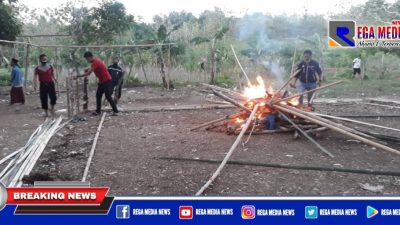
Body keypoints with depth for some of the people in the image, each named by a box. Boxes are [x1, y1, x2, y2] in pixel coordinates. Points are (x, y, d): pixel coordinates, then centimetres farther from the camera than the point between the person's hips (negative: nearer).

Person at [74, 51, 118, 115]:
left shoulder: (95, 62, -22)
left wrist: (77, 76, -19)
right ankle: (98, 111, 14)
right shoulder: (96, 60, 7)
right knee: (98, 95, 9)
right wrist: (88, 69, 6)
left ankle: (115, 111, -5)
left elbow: (88, 73, -26)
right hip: (102, 81, 10)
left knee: (108, 96, -10)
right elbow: (93, 68, 28)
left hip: (107, 81, -10)